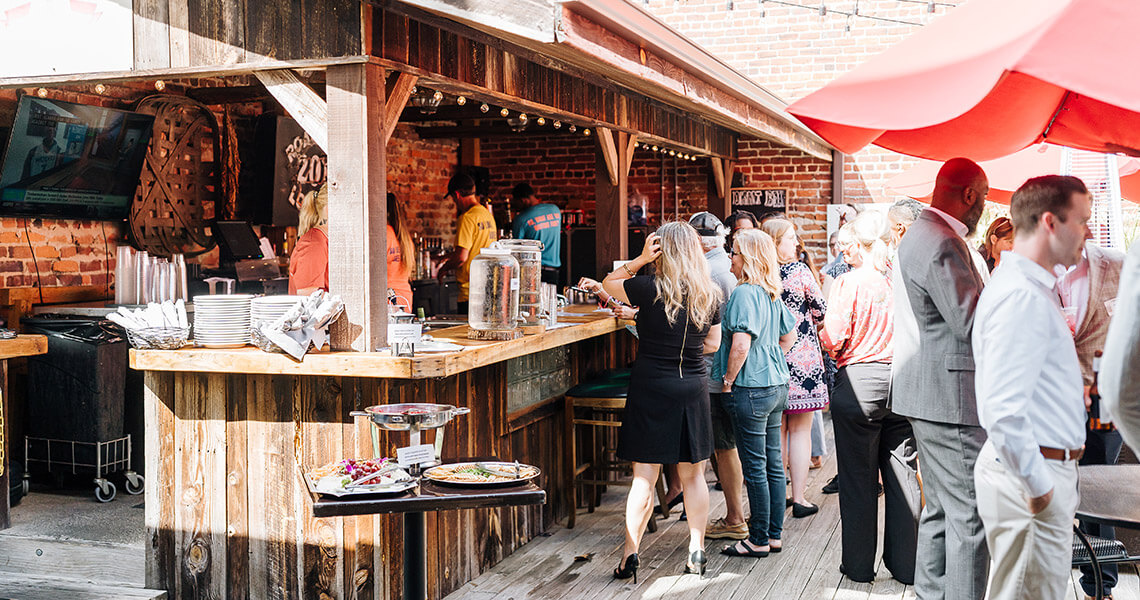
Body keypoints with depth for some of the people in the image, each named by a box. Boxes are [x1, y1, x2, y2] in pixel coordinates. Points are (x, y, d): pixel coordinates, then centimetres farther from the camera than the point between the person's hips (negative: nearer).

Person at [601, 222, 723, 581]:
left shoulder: (650, 289, -12)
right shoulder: (710, 296, 0)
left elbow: (608, 284, 5)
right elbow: (712, 343, 10)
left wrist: (639, 260, -4)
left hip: (651, 388, -3)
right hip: (693, 388, 4)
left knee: (644, 477, 1)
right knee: (692, 474, 13)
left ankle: (630, 554, 4)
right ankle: (696, 551, 18)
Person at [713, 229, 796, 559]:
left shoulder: (743, 293, -16)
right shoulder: (772, 294, 10)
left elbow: (740, 345, -24)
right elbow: (789, 335, 22)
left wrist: (727, 381, -13)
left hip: (750, 389, -9)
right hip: (776, 384, 9)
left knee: (755, 467, -1)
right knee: (773, 463, 13)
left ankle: (759, 541, 8)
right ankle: (775, 534, 22)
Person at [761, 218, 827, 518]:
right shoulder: (799, 271, -11)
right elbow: (820, 311, -1)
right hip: (801, 354, -4)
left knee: (775, 430, 14)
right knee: (800, 430, 5)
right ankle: (799, 498, 7)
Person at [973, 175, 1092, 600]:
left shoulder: (1032, 289, 14)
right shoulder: (1024, 297, -21)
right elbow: (1003, 410, -29)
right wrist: (1037, 485, -21)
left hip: (1040, 470, 10)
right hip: (1036, 475, -10)